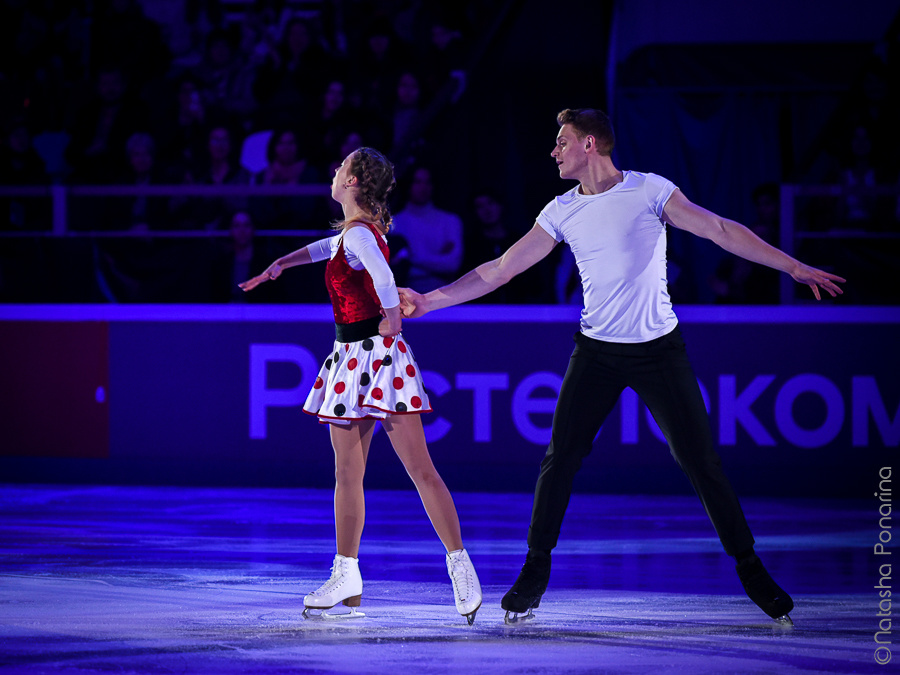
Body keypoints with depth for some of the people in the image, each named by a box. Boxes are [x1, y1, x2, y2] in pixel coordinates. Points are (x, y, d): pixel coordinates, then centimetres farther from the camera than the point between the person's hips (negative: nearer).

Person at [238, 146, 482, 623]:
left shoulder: (359, 234, -15)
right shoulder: (357, 231, 14)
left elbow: (382, 276, -36)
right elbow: (325, 249, 37)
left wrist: (391, 318, -26)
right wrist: (278, 265, 38)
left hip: (375, 355, -10)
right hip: (351, 360, 10)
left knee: (420, 468, -9)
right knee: (347, 474, 10)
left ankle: (460, 565, -8)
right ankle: (346, 577, 15)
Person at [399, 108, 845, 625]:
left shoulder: (650, 191, -6)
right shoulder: (562, 212, 3)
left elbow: (721, 230, -7)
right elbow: (500, 270, 6)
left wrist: (793, 266, -12)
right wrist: (430, 301, 0)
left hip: (660, 347, -2)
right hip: (597, 350, 3)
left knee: (701, 462, -4)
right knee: (560, 460, -5)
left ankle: (750, 569, 8)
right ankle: (535, 572, 8)